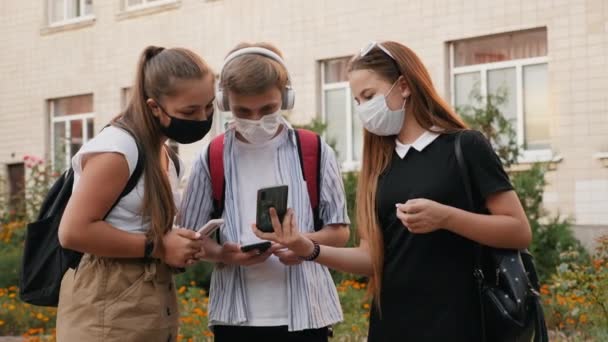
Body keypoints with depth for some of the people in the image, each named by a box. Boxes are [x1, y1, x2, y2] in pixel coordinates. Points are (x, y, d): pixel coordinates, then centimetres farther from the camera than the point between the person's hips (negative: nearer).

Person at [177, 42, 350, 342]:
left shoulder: (315, 153, 2)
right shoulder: (212, 159, 1)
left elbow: (340, 231, 6)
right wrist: (223, 254, -15)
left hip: (305, 313, 0)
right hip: (235, 316, 0)